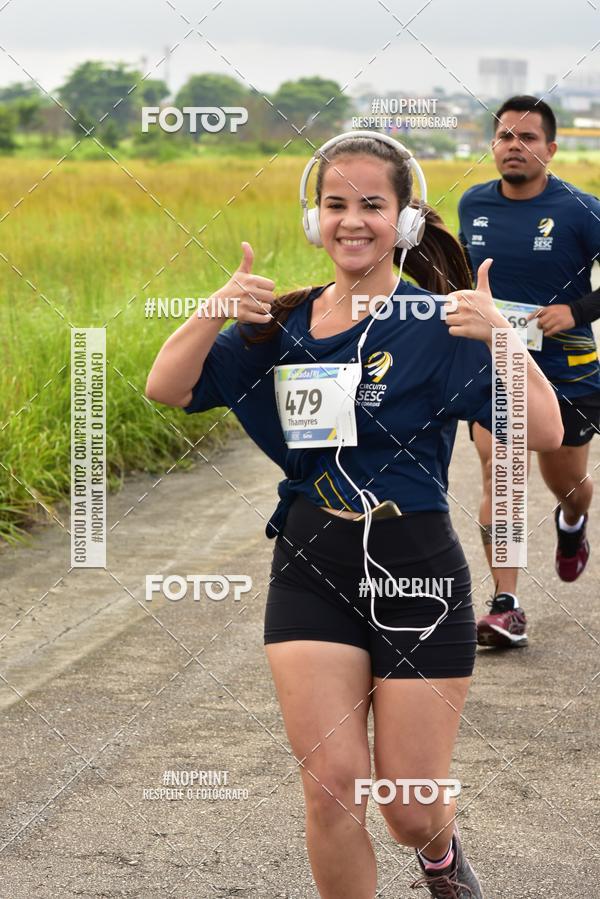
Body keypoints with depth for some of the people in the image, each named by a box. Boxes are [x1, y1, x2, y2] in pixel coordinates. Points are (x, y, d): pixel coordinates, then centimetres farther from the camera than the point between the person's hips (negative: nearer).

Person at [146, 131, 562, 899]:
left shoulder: (439, 325, -8)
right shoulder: (283, 325, 4)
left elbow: (543, 433, -16)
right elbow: (165, 388, 0)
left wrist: (501, 338, -31)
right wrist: (215, 312, -17)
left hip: (417, 575, -2)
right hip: (311, 574, 3)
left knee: (411, 809, 6)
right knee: (333, 785, -8)